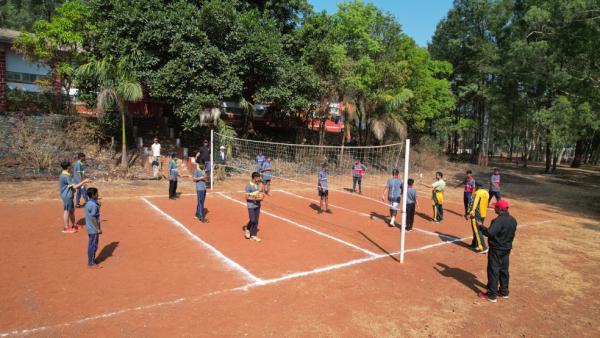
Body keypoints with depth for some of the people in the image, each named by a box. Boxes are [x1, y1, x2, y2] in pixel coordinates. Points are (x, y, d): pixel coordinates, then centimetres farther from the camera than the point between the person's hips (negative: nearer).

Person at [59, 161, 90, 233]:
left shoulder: (64, 175, 10)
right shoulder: (66, 176, -21)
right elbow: (74, 186, -22)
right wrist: (84, 181, -18)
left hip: (69, 196, 10)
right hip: (67, 196, -10)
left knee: (72, 210, 18)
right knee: (67, 211, -2)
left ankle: (73, 225, 31)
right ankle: (66, 228, 6)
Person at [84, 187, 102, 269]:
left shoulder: (89, 203, 8)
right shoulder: (93, 205, -22)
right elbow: (93, 218, -22)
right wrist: (98, 229, -17)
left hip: (91, 228, 10)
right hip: (94, 229, -10)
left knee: (92, 245, 19)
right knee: (93, 246, 0)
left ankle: (92, 260, 30)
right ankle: (91, 263, 9)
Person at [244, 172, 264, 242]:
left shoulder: (257, 185, 9)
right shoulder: (248, 186, -13)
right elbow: (247, 197, -14)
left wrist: (261, 197, 1)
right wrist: (256, 199, -23)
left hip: (257, 205, 7)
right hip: (251, 205, -7)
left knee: (256, 221, 7)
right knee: (252, 220, -10)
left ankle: (253, 235, 15)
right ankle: (247, 229, 20)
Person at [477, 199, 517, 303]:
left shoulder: (499, 220, -25)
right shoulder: (513, 220, 3)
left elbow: (490, 233, -33)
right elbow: (511, 234, 13)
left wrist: (481, 226, -18)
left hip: (496, 249, -8)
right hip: (507, 249, 8)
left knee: (493, 271, 0)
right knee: (504, 270, 19)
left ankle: (492, 295, 7)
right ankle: (504, 292, 30)